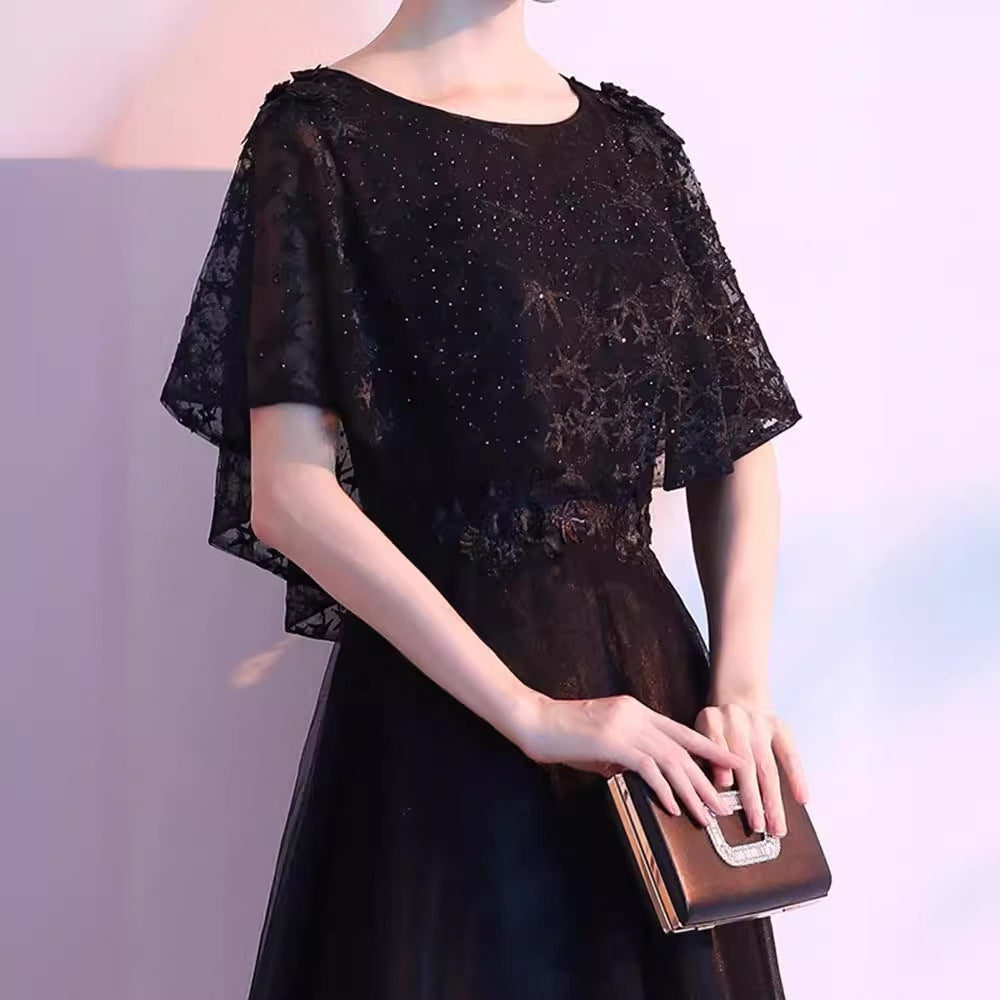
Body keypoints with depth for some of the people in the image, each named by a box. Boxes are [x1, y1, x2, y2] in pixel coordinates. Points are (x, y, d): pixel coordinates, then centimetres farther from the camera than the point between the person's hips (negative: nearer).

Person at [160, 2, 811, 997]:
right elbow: (291, 495, -14)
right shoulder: (325, 132, -6)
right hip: (441, 710, -5)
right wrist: (531, 715, -17)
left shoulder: (632, 138, 10)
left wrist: (741, 686, -4)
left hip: (650, 676, 5)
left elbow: (737, 441, 11)